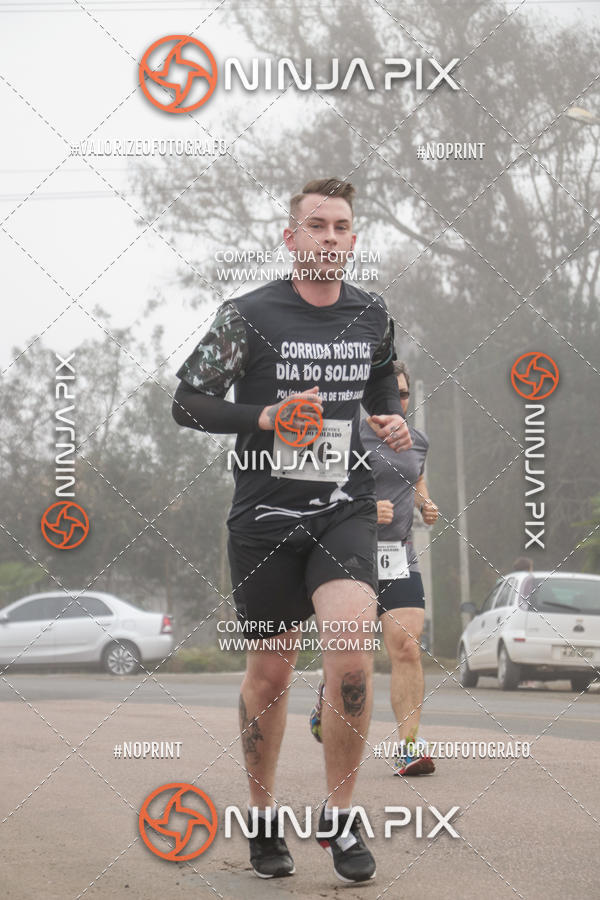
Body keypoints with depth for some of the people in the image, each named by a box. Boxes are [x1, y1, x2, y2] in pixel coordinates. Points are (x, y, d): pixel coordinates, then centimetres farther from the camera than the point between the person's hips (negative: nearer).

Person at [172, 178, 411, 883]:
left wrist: (393, 417, 4)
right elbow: (188, 402, -4)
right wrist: (267, 417, -18)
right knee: (271, 669, 8)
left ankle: (339, 817, -3)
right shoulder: (249, 316, -7)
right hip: (266, 514, -1)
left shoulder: (372, 315, 5)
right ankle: (262, 815, 29)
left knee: (352, 657, -19)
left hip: (344, 508, 2)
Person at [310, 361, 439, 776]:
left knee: (407, 649, -10)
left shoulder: (417, 440, 13)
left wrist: (425, 504, 10)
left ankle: (408, 747, -10)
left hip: (402, 559, 4)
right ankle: (328, 699, 37)